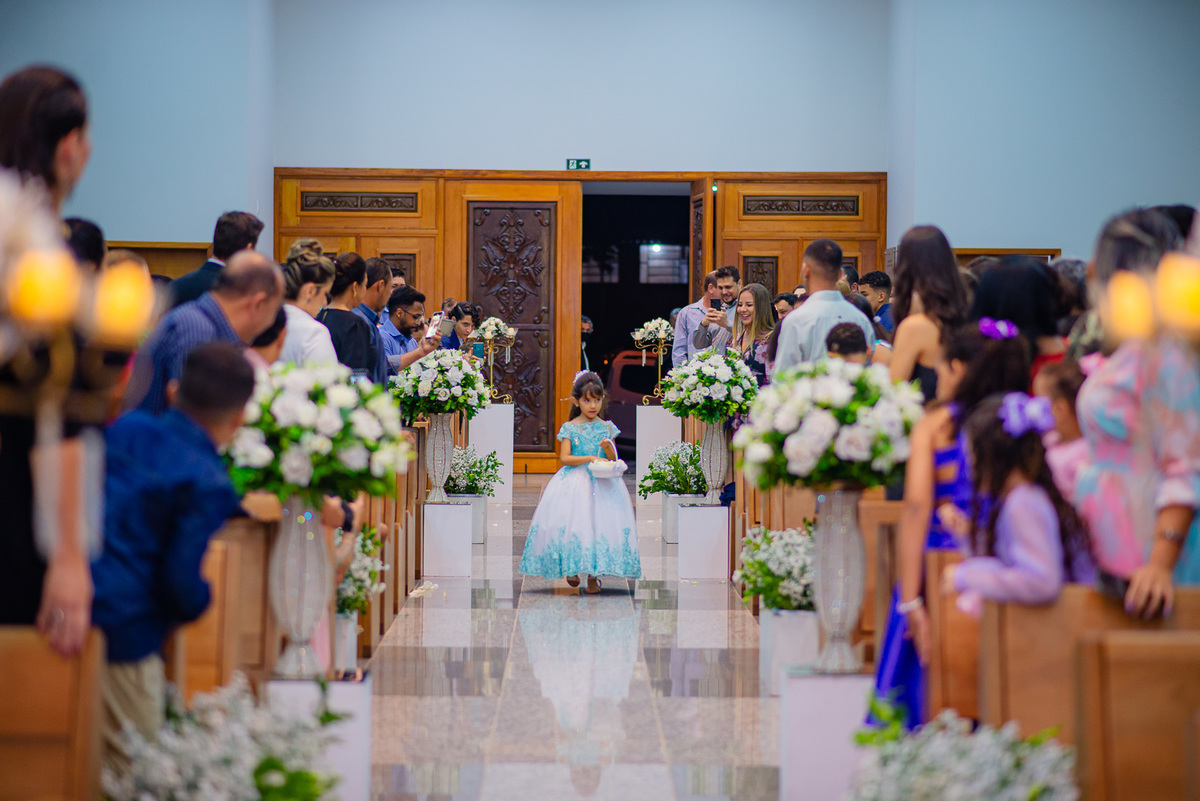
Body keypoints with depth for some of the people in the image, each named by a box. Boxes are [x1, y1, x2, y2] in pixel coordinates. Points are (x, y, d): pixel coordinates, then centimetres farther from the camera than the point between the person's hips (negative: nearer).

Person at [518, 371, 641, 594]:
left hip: (602, 483, 2)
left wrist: (609, 446, -14)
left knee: (599, 523, -8)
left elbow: (613, 460, 7)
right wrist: (590, 458, -19)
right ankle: (571, 567, 14)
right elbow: (564, 458, -9)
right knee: (572, 523, -8)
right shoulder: (570, 428, 0)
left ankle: (594, 575, 0)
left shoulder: (606, 427, 7)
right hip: (574, 482, -1)